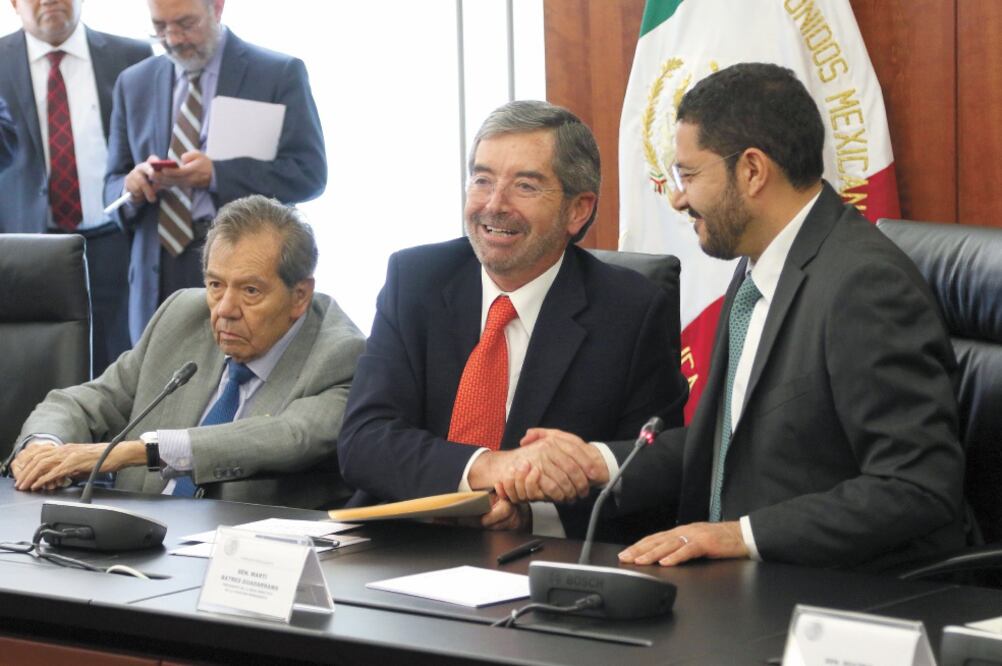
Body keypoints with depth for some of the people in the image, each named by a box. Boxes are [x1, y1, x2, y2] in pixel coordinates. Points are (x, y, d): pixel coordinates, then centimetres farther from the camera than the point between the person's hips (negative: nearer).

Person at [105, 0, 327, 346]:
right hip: (159, 278, 3)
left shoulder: (280, 74, 0)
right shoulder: (134, 84, 12)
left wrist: (217, 175, -19)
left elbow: (309, 172, -7)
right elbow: (113, 185, 15)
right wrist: (132, 188, -10)